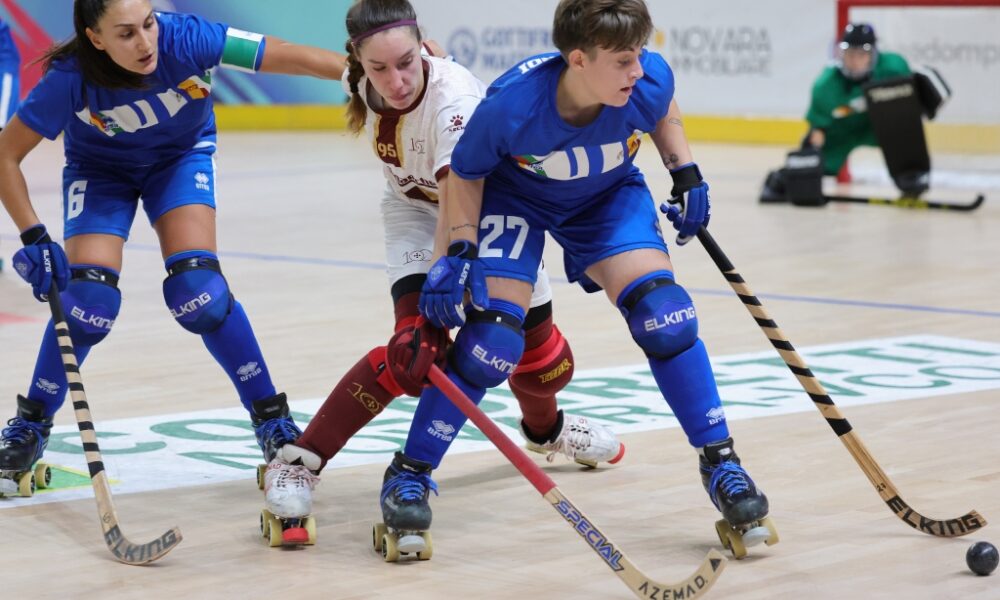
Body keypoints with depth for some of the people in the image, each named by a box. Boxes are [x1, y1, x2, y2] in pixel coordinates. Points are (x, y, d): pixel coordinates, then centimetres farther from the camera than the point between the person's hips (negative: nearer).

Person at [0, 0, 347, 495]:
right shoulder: (71, 79, -33)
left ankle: (271, 418, -1)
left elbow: (296, 59, -36)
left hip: (181, 157, 0)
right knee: (88, 300, -15)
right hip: (99, 169, 0)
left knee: (197, 291, -18)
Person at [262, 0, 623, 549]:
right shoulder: (361, 83, -23)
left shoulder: (454, 100, -39)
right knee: (416, 348, -25)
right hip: (414, 209, 1)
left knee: (540, 357, 9)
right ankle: (297, 463, -20)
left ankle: (544, 428, 47)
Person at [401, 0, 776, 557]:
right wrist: (460, 250, -23)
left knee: (661, 311, -18)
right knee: (493, 337, -18)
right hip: (515, 198, -2)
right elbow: (466, 172, -14)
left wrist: (687, 174, -7)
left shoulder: (649, 80, -28)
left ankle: (720, 461, -4)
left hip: (608, 197, 2)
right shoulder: (512, 103, -36)